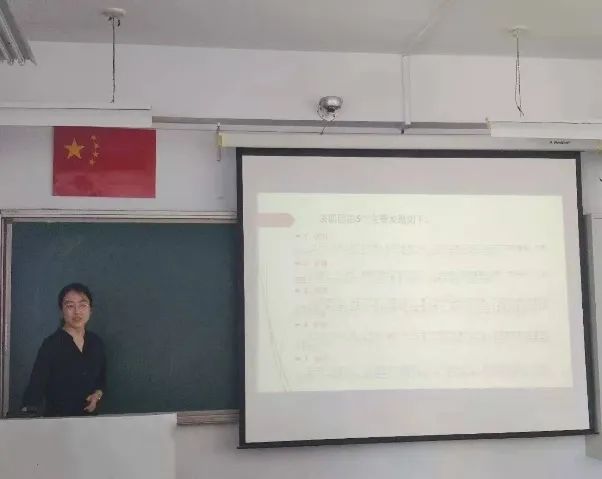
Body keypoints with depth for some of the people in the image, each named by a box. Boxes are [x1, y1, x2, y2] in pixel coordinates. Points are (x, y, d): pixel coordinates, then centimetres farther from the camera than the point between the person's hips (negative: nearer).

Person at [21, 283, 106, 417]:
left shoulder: (96, 343, 1)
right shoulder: (51, 344, -14)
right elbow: (36, 383, -22)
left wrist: (98, 394, -6)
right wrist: (30, 410, -39)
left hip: (90, 417, 5)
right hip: (57, 420, -4)